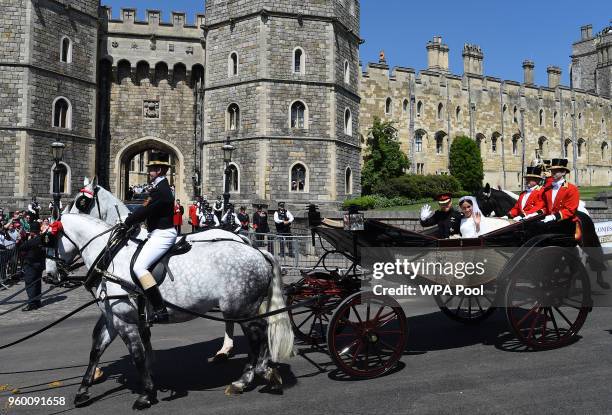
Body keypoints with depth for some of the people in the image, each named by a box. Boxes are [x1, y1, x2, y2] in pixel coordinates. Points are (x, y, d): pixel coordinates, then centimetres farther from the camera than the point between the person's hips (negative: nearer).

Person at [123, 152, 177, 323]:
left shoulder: (160, 189, -18)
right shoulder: (160, 186, 17)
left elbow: (144, 211, -18)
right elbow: (146, 209, 19)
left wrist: (127, 223, -5)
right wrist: (129, 220, 9)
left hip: (162, 235, -12)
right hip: (160, 233, 12)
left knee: (139, 267, -20)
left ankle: (160, 309, -22)